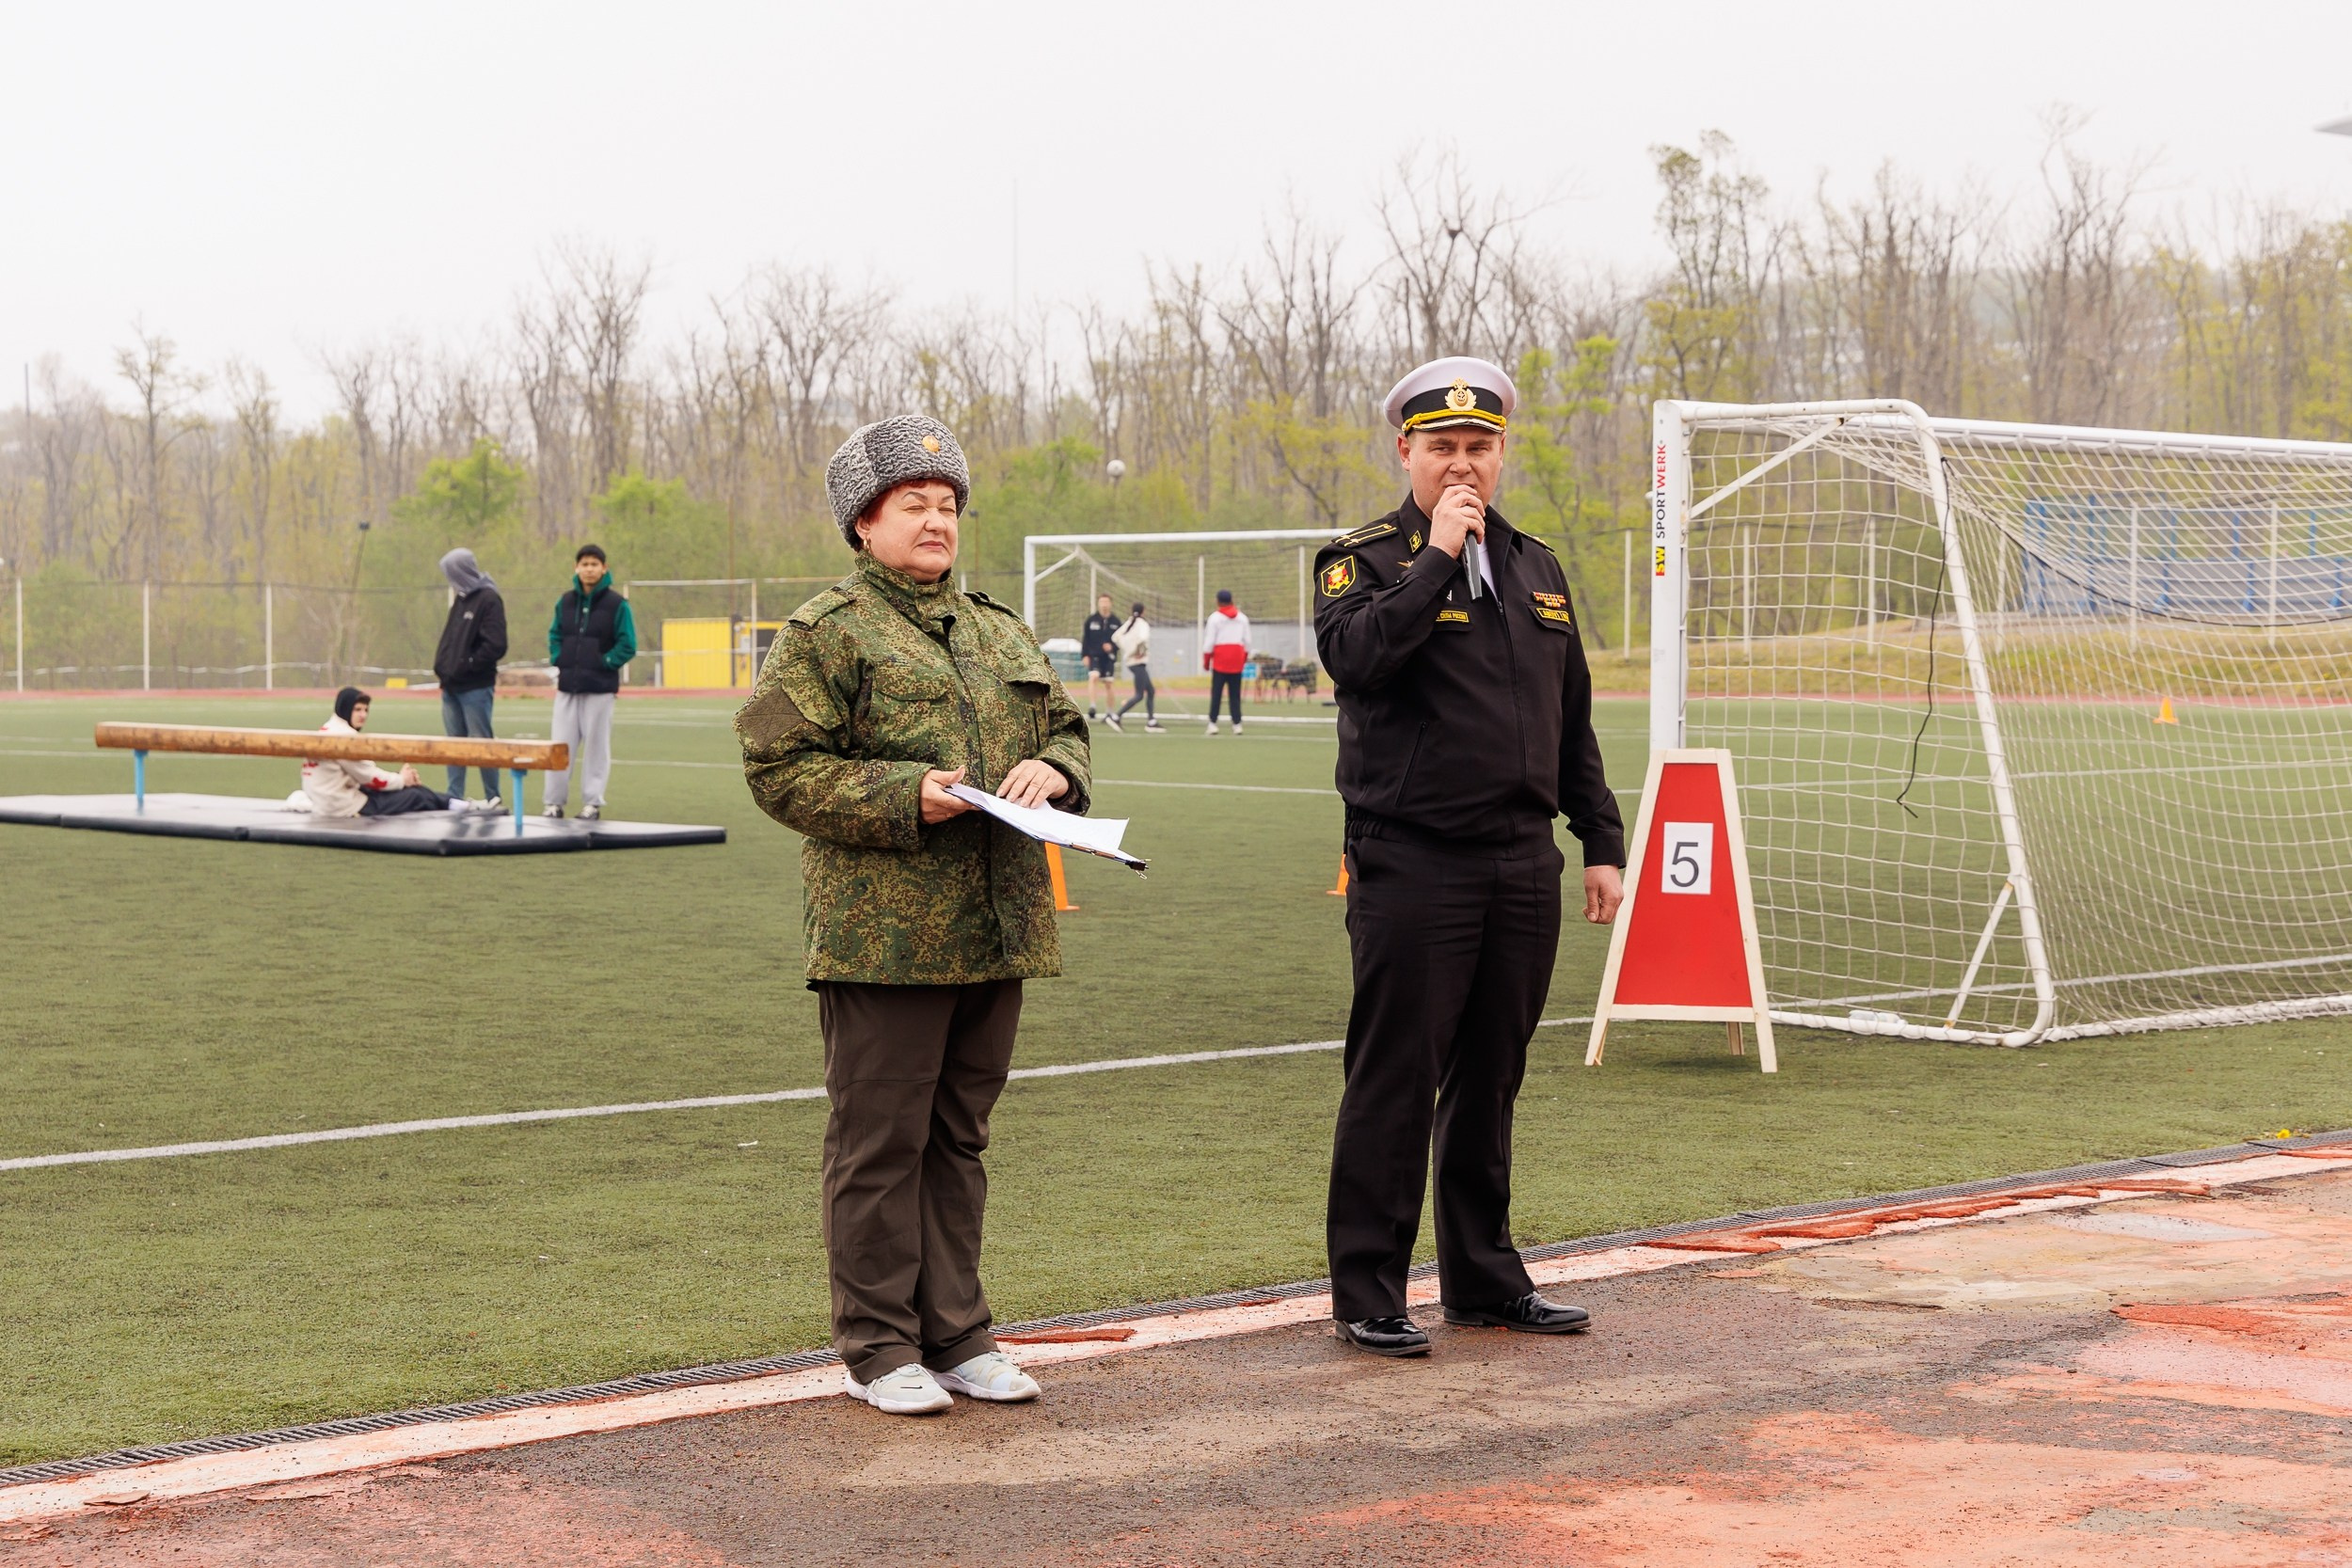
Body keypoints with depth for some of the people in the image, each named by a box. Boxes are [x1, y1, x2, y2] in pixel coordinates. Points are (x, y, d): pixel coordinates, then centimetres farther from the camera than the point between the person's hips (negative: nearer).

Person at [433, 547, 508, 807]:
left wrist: (464, 666, -16)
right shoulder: (460, 600, 16)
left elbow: (495, 646, -17)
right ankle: (454, 798, 13)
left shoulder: (488, 600, -9)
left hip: (475, 688, -8)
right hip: (452, 686, 8)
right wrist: (442, 665, 6)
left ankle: (493, 798, 5)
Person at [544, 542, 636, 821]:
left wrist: (604, 663, -10)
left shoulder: (616, 604, -5)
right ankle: (554, 801, 8)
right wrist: (558, 662, 3)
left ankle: (592, 803, 8)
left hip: (600, 687, -4)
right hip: (568, 685, 4)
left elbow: (627, 645, -5)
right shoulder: (566, 601, 8)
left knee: (596, 745, 2)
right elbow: (555, 636, 17)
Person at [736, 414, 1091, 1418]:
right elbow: (778, 768, -8)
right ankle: (878, 1345, 8)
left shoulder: (999, 632, 19)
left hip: (994, 932, 7)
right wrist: (905, 796, -18)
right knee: (880, 1143, -1)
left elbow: (1065, 728, 23)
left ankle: (956, 1334, 21)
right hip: (881, 938, -6)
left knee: (958, 1137, 13)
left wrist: (1052, 771, -1)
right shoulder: (826, 633, -3)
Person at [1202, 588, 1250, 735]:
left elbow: (1210, 642, -5)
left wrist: (1206, 661, 3)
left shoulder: (1215, 618, -2)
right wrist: (1244, 659, 18)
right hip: (1237, 660, 3)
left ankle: (1213, 723, -5)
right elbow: (1247, 642, 8)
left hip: (1220, 661, -3)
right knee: (1235, 694, 6)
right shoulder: (1242, 618, 9)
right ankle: (1237, 724, 1)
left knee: (1216, 693, 0)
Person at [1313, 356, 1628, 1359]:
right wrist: (1438, 555, -17)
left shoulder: (1537, 569, 17)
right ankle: (1367, 1294, 4)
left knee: (1490, 1081, 12)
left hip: (1523, 865, 6)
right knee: (1394, 1084, -3)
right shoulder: (1364, 560, 0)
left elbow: (1573, 721, 21)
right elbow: (1354, 654, -22)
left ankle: (1484, 1278, 22)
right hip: (1411, 868, -5)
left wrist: (1601, 842, 16)